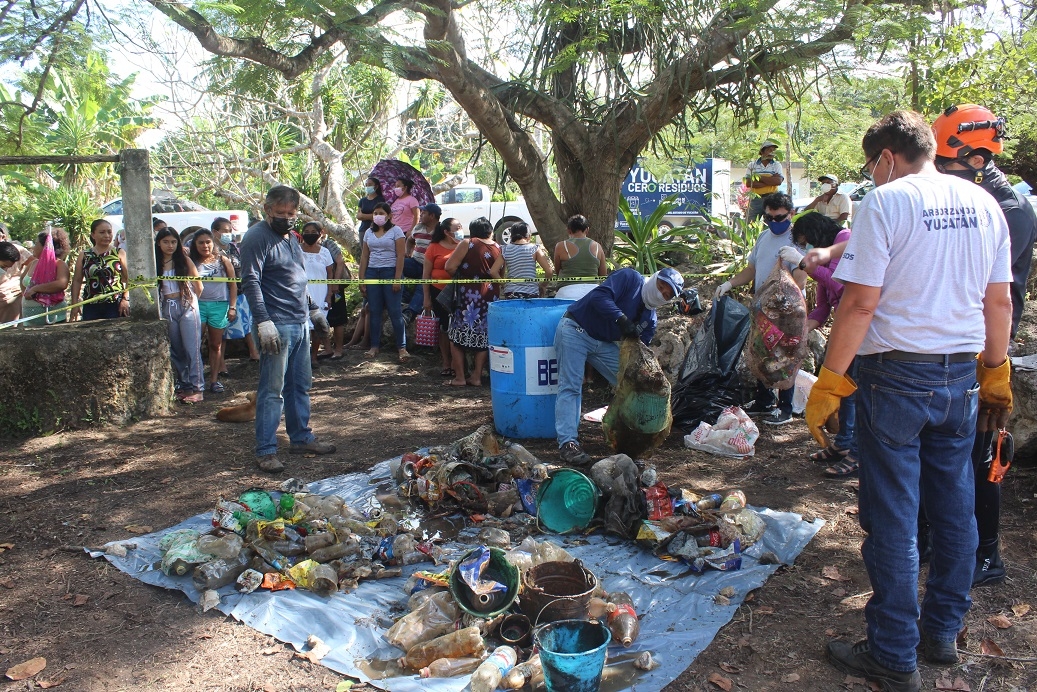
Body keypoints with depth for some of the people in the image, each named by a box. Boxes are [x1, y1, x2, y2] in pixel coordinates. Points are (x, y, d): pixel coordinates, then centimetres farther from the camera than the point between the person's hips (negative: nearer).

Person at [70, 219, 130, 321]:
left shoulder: (119, 253, 5)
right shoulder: (84, 255, 10)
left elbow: (128, 278, 0)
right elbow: (77, 281, 11)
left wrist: (126, 299, -11)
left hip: (115, 305, -2)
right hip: (91, 307, 2)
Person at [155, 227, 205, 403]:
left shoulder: (185, 260, -1)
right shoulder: (155, 263, 5)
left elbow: (198, 286, 3)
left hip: (186, 307, -3)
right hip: (167, 309, 3)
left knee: (192, 349, -5)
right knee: (175, 350, 7)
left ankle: (197, 389, -4)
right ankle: (184, 386, 16)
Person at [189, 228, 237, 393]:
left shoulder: (223, 260, 4)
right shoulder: (192, 262, 5)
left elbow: (233, 284, 4)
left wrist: (232, 307, -1)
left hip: (219, 305, 0)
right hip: (197, 305, 0)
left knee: (216, 345, 7)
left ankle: (214, 379, 13)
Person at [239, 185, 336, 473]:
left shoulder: (289, 238, 18)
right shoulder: (257, 238, -10)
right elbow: (250, 283, -18)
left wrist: (313, 310, 26)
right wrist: (263, 322, -25)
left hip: (300, 324, 9)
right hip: (277, 326, -9)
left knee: (300, 385, 15)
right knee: (272, 390, -5)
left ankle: (301, 438, 26)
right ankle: (265, 451, 1)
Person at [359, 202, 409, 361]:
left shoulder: (396, 231, 0)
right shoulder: (369, 233, 14)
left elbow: (400, 256, -6)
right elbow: (364, 257, 13)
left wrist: (397, 279, -13)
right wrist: (361, 280, 7)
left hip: (390, 272, -4)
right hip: (372, 272, 5)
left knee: (395, 311, -6)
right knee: (374, 311, 5)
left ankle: (402, 347, -3)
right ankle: (374, 346, 12)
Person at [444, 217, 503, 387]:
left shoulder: (467, 244, -4)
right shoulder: (499, 249, 6)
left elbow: (450, 267, -9)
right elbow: (495, 272, -6)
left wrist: (460, 275, 10)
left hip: (468, 297, -4)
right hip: (491, 295, 4)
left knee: (457, 336, 7)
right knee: (484, 337, 11)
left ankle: (460, 377, 6)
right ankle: (477, 377, 13)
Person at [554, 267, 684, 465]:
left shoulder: (650, 318, 6)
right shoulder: (629, 278, -14)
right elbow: (599, 296, -28)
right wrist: (622, 319, -37)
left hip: (604, 343, 8)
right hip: (576, 331, -8)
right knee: (570, 388, -15)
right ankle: (567, 443, -18)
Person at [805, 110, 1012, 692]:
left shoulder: (886, 202, -10)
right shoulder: (983, 203, 8)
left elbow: (861, 302, -16)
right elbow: (1000, 301, 11)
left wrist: (829, 384, -12)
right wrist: (996, 374, 21)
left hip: (898, 375, -6)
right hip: (962, 376, 6)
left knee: (894, 519, 2)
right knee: (955, 509, 16)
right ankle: (943, 633, 31)